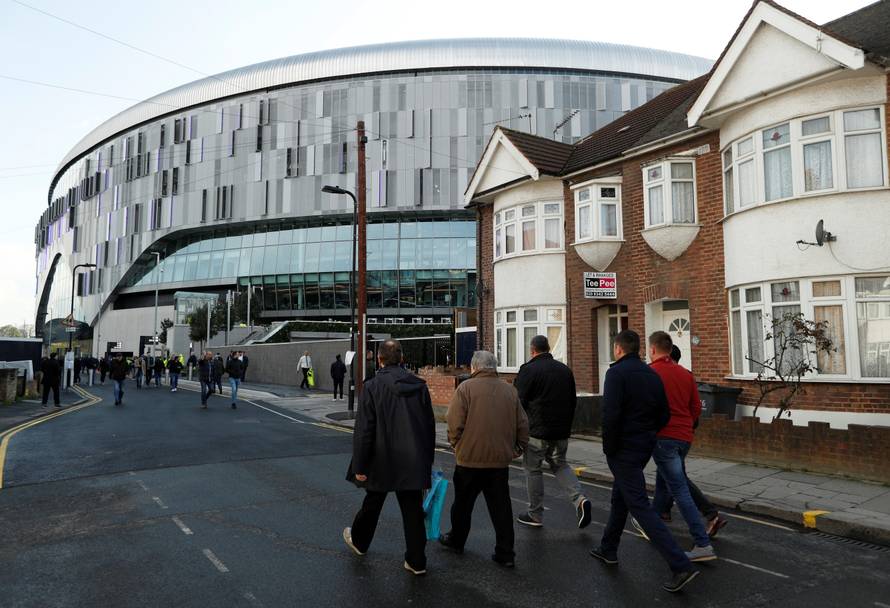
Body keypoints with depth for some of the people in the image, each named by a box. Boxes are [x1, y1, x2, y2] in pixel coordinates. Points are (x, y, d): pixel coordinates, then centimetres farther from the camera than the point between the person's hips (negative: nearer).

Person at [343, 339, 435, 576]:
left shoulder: (372, 386, -12)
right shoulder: (419, 385, 0)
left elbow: (364, 430, -13)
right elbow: (430, 426, 5)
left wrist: (360, 466, -6)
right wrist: (427, 460, 15)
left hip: (382, 460, -2)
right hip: (413, 461, 2)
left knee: (372, 503, 19)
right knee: (413, 510, 9)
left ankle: (359, 541, 42)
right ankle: (416, 561, 15)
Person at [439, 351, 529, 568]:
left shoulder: (466, 387, -9)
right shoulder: (510, 390, 5)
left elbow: (455, 423, -13)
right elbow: (522, 425, 6)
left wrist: (456, 444, 4)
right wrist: (516, 448, 17)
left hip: (470, 457, -3)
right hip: (501, 459, 3)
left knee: (463, 502, 16)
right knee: (501, 506, 10)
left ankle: (456, 540, 33)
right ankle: (505, 553, 12)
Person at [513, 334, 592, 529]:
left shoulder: (528, 370, -10)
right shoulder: (565, 369, 10)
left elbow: (519, 402, -11)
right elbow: (572, 401, 15)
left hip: (537, 431, -6)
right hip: (562, 431, 6)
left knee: (533, 469, 8)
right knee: (560, 464, 20)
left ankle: (535, 515, 15)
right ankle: (580, 499, 0)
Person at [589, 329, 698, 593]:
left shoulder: (617, 372, -15)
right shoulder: (652, 374, 7)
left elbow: (611, 415, -23)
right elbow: (664, 415, 9)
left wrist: (608, 448, -12)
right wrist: (647, 434, 15)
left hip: (623, 450, -8)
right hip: (645, 446, 8)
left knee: (640, 506, -5)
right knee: (620, 497, 21)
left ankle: (681, 565, -9)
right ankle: (608, 550, 35)